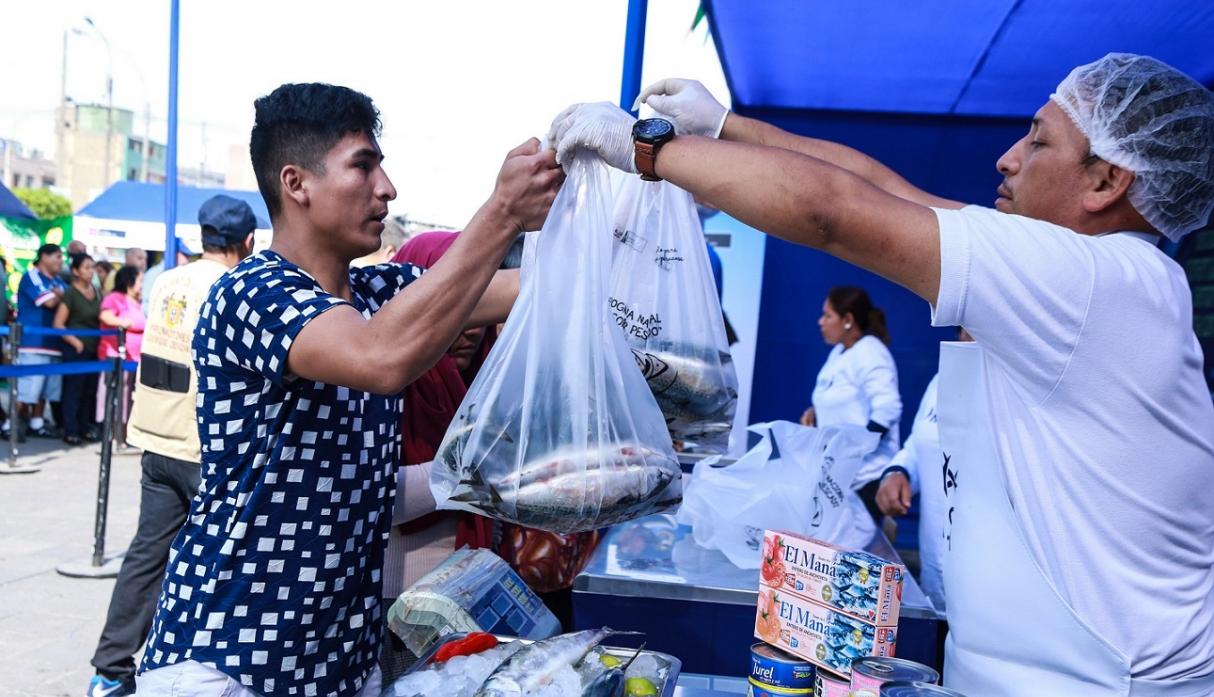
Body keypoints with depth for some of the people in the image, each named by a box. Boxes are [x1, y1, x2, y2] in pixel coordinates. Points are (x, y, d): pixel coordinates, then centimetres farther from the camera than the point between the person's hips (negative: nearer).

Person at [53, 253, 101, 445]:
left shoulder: (96, 291, 9)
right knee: (73, 391, -2)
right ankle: (70, 431, 3)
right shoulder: (71, 293, -9)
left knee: (90, 391, 10)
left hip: (95, 349, 6)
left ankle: (85, 428, 19)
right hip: (76, 350, -6)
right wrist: (75, 342, -15)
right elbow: (58, 324, -10)